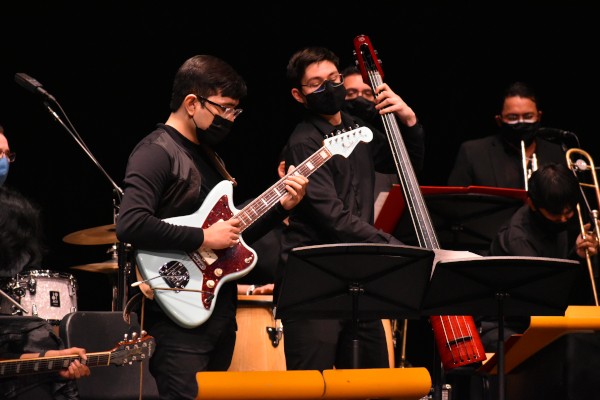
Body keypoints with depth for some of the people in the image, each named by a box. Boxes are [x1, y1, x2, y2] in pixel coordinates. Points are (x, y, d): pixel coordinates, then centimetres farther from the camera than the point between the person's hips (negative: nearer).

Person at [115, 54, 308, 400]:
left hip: (220, 311, 10)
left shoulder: (209, 155, 18)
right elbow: (130, 224, -28)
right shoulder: (157, 152, -13)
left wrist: (281, 206, 8)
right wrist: (202, 238, -22)